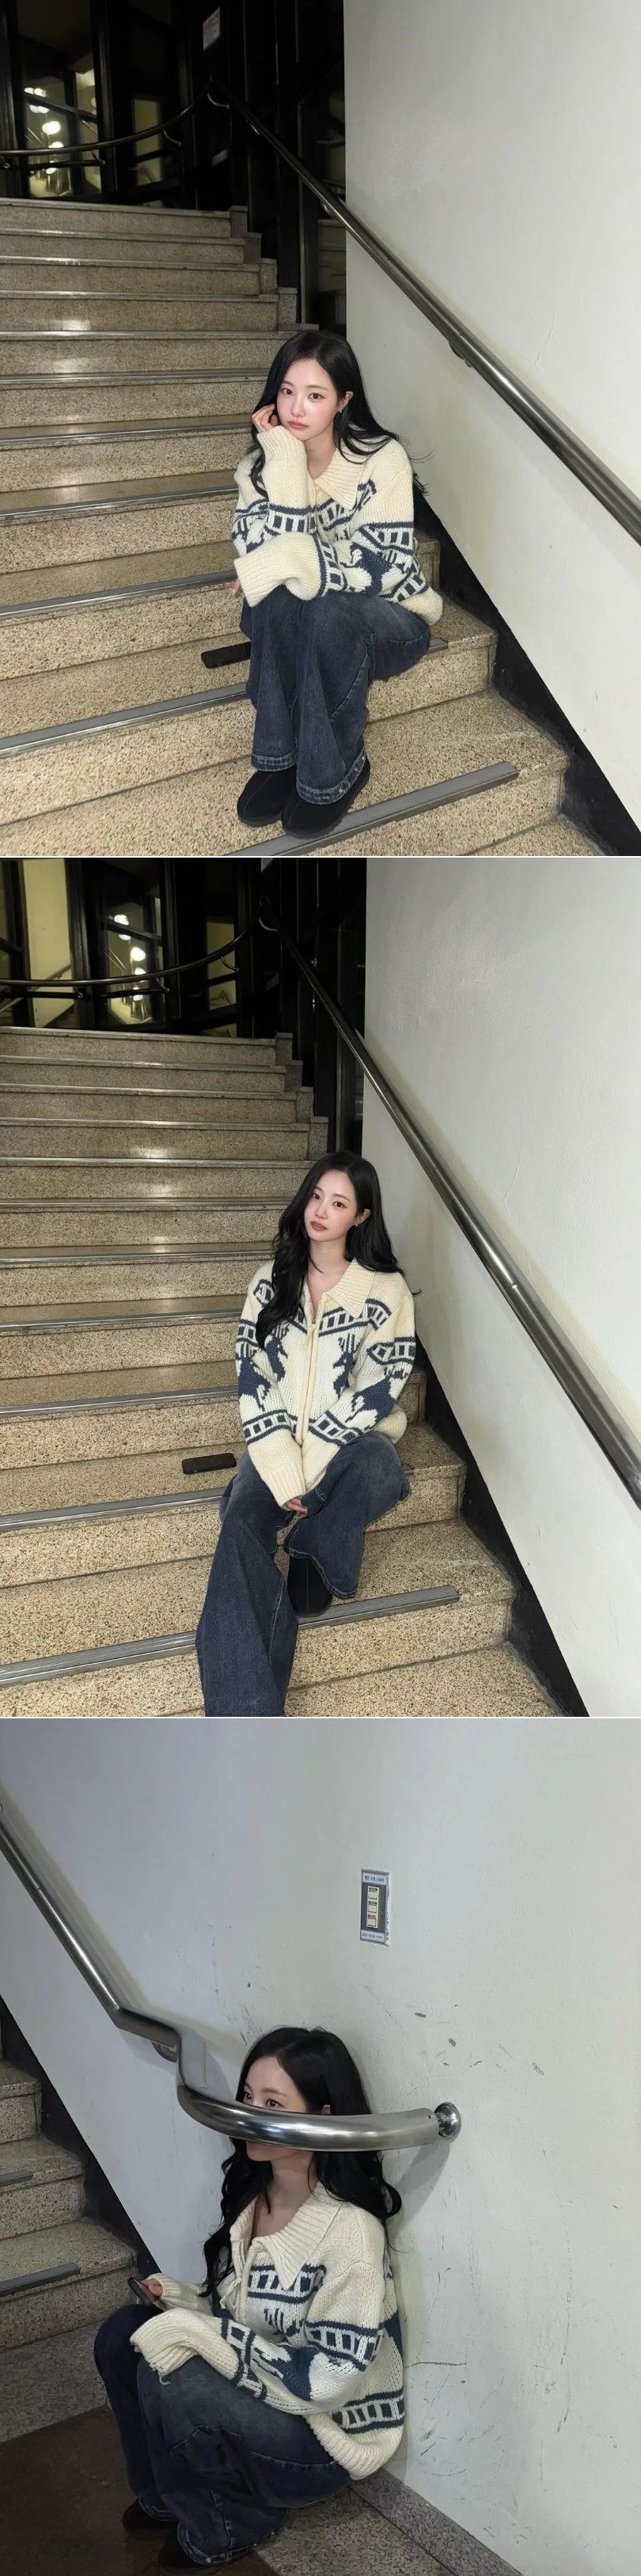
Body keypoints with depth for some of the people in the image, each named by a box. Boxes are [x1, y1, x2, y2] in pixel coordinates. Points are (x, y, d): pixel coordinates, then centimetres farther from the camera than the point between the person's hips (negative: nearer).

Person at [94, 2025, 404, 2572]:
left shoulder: (349, 2232, -28)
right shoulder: (252, 2190, -3)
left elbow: (325, 2380, -27)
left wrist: (197, 2332, -28)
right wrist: (181, 2300, -8)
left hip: (327, 2436, -8)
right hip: (257, 2395, 8)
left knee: (168, 2380, -26)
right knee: (121, 2336, -6)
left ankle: (229, 2527, 2)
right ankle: (165, 2493, 16)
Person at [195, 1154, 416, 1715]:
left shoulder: (387, 1291, -2)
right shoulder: (271, 1282, 6)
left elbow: (378, 1391, -7)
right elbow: (253, 1380, -1)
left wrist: (310, 1463, -16)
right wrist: (283, 1470, -15)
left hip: (350, 1438, -2)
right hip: (280, 1440, 2)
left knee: (376, 1471, -40)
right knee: (241, 1526, -29)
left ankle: (312, 1552, -9)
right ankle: (246, 1719, -39)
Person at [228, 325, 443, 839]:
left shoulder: (382, 460, -16)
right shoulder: (262, 466, -6)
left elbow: (390, 567, -24)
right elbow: (261, 557, -21)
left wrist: (296, 561, -34)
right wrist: (286, 464, -27)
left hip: (390, 623, -3)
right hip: (299, 627, 3)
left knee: (329, 611, -36)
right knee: (277, 598, -32)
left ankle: (335, 772, -19)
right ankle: (281, 755, -20)